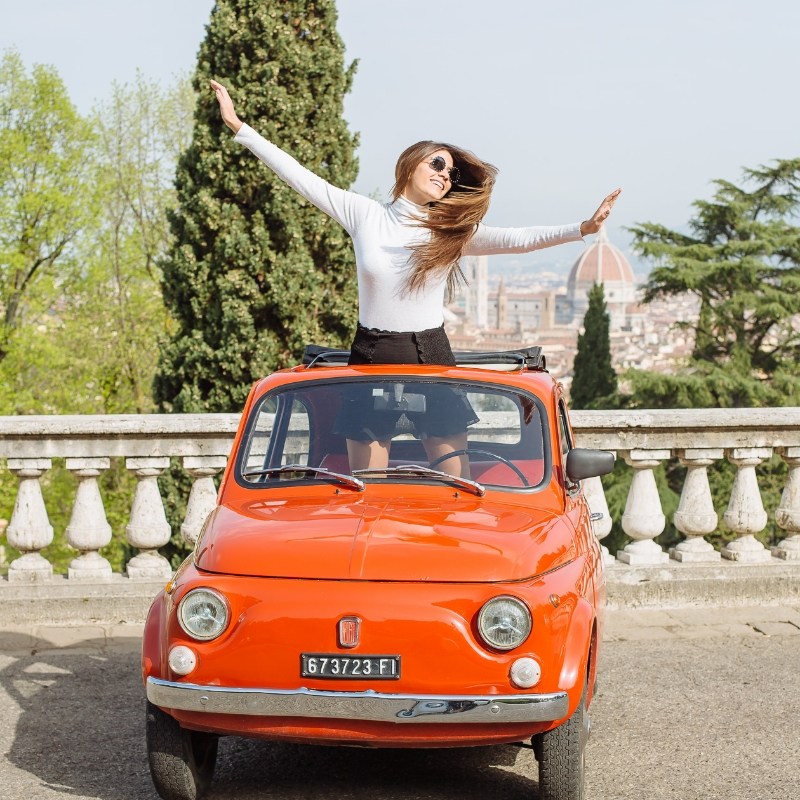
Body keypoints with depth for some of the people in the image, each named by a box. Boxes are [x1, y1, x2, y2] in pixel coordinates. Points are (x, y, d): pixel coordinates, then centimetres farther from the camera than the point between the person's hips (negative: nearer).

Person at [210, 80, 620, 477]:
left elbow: (518, 239, -10)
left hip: (431, 357, 0)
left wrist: (581, 229, -25)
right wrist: (240, 127, -2)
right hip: (370, 357, 0)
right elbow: (300, 176, 1)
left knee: (456, 481, -1)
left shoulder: (454, 231, 2)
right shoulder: (363, 214, 2)